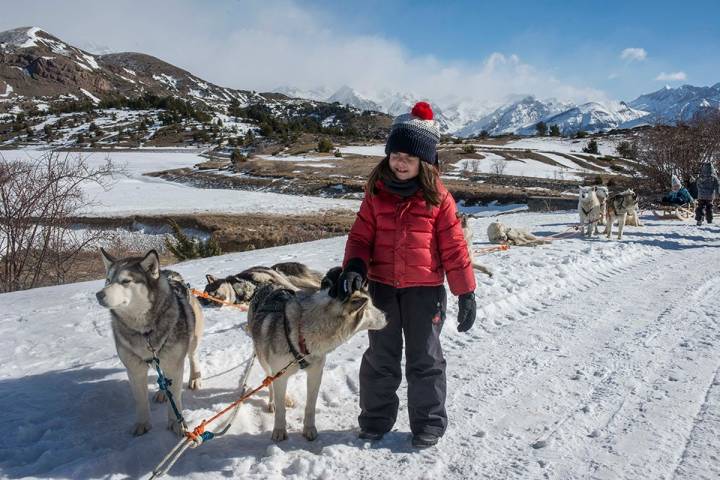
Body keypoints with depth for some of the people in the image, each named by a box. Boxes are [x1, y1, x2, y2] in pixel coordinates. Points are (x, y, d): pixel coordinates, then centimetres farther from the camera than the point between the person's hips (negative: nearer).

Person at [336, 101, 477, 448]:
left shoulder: (437, 197, -7)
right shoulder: (376, 192, 0)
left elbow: (453, 247, -5)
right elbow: (361, 235, 1)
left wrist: (466, 292, -5)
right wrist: (354, 266, -18)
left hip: (424, 289, -2)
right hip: (381, 286, 3)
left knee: (424, 360, 10)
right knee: (380, 358, 15)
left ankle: (428, 424, 28)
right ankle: (375, 420, 32)